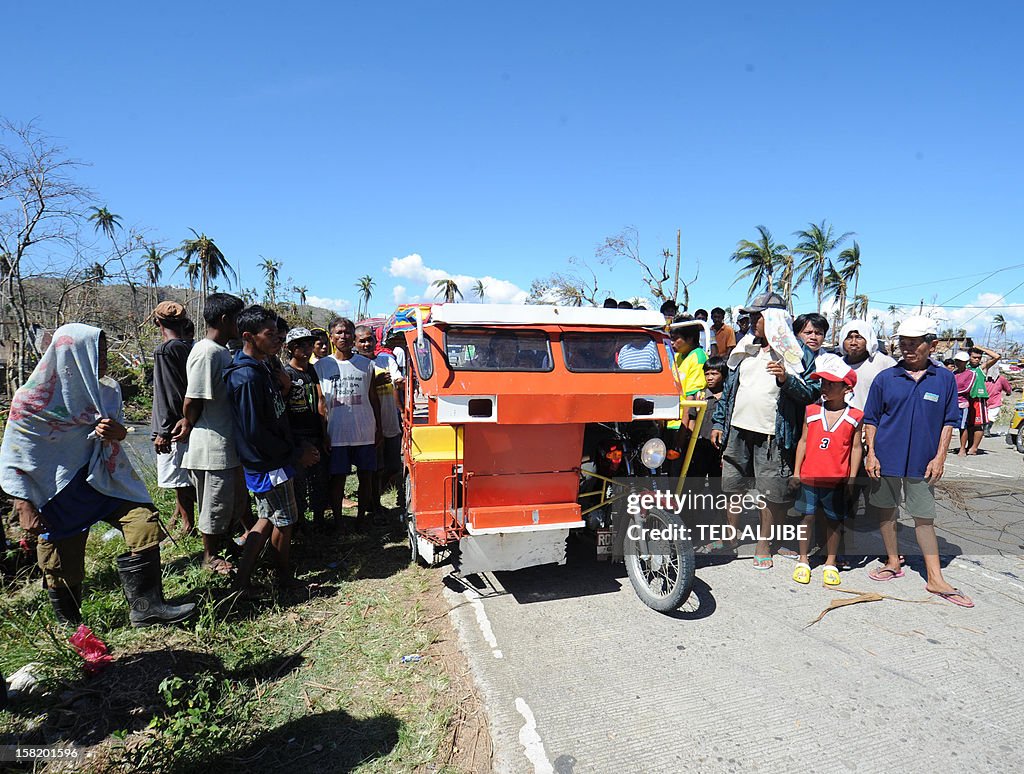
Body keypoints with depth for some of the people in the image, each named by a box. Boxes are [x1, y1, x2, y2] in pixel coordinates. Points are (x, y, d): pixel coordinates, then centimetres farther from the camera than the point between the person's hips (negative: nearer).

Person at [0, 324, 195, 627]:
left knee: (144, 520, -13)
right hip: (59, 490, -4)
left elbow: (119, 428, 13)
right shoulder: (32, 398, -13)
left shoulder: (106, 389, -1)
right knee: (63, 565, 8)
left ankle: (145, 607, -5)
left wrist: (117, 432, -13)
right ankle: (70, 628, 32)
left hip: (103, 478, 4)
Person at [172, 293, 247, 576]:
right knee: (215, 505, 8)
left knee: (237, 500, 21)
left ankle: (219, 545, 38)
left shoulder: (222, 351, 11)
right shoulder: (206, 352, -19)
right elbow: (192, 401, -19)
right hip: (211, 445, -9)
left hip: (228, 443, 9)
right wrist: (190, 426, -1)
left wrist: (189, 423, 3)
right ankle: (210, 557, 26)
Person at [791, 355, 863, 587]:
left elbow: (856, 448, 1)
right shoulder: (811, 411, 2)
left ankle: (830, 564, 25)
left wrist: (851, 480, -2)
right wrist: (796, 471, 3)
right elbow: (803, 441, 6)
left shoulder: (855, 417, -2)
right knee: (808, 517, 7)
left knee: (834, 520, 10)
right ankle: (803, 561, 20)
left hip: (837, 480, -1)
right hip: (809, 477, 1)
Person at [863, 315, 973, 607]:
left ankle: (935, 578, 15)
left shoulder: (945, 379, 1)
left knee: (924, 518, 6)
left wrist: (940, 457, -3)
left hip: (922, 462, 0)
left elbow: (949, 422, 4)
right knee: (887, 511, 12)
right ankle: (893, 563, 28)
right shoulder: (885, 378, -1)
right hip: (886, 459, 1)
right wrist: (871, 454, -3)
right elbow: (871, 419, 3)